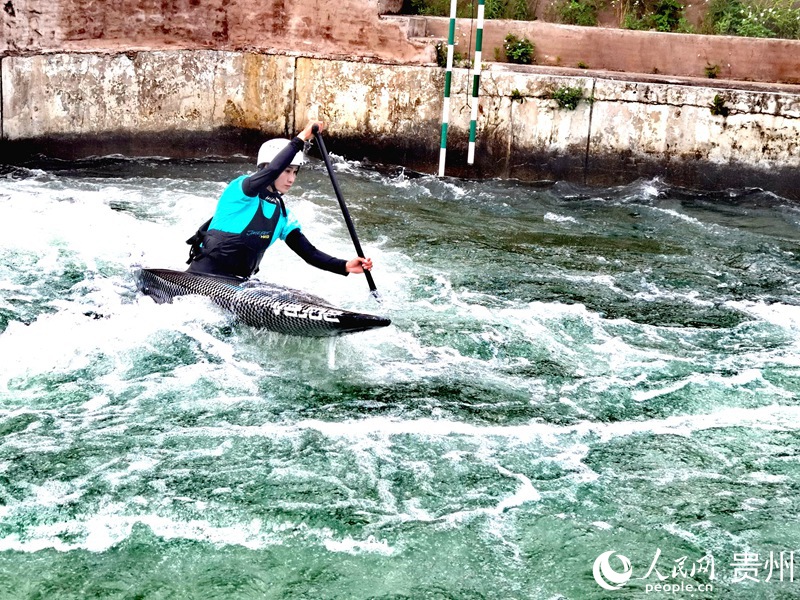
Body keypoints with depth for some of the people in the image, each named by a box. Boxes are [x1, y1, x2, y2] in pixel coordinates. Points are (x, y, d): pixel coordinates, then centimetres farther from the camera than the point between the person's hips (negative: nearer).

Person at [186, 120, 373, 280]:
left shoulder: (282, 215, 10)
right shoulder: (240, 189, -9)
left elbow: (308, 252, 5)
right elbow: (271, 171, -29)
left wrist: (344, 266, -10)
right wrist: (301, 138, -28)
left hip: (238, 284, 7)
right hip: (204, 276, -7)